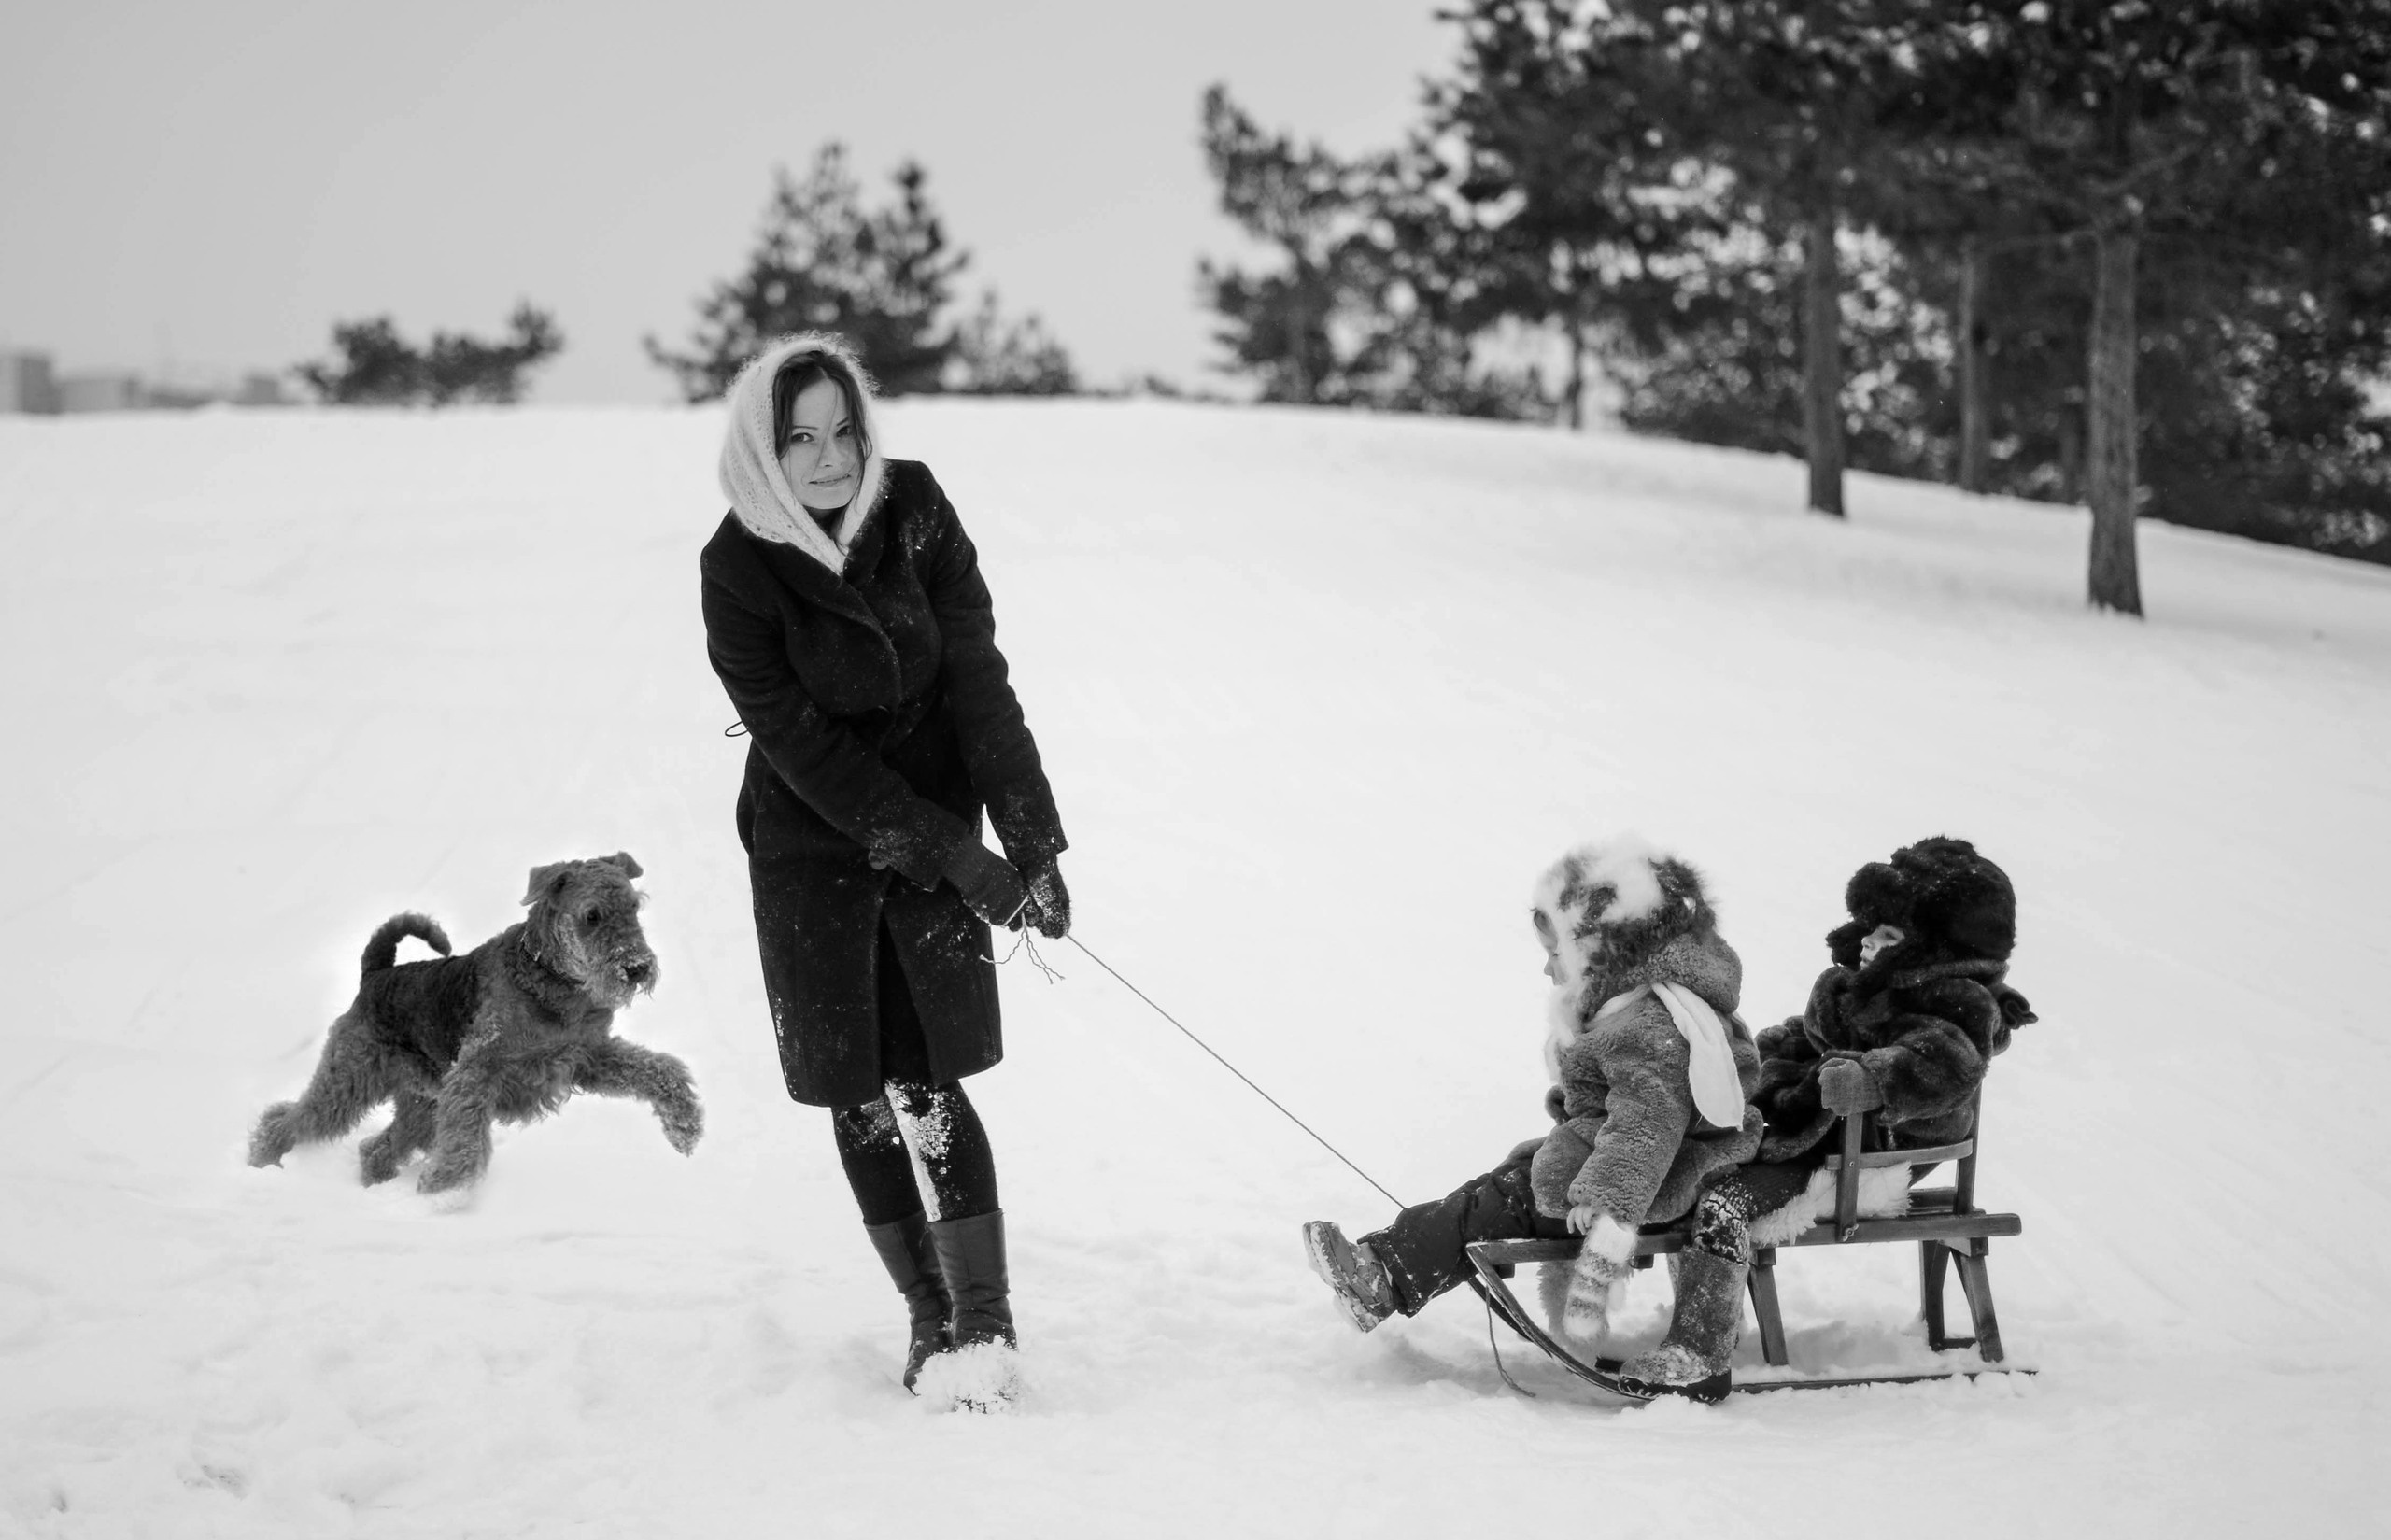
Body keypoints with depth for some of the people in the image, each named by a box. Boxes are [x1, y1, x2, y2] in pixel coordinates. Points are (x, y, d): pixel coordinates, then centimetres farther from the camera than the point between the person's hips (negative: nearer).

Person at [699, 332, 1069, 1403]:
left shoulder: (913, 509, -8)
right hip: (812, 845, 0)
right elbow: (805, 748, -16)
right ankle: (930, 1314, 16)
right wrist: (957, 857, -19)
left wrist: (1031, 840, -12)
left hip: (939, 824, 0)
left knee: (928, 1082, -8)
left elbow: (977, 679, -6)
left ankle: (987, 1319, -4)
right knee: (860, 1095, 3)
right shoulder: (738, 567, -15)